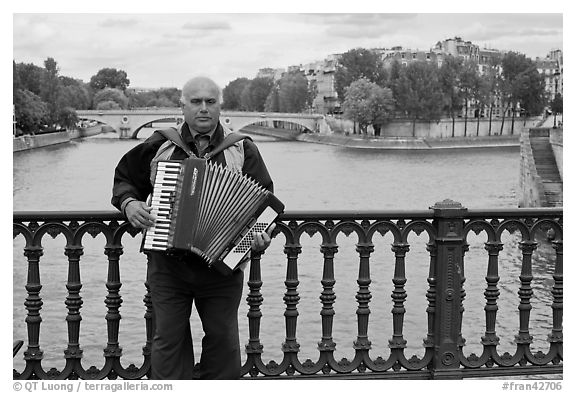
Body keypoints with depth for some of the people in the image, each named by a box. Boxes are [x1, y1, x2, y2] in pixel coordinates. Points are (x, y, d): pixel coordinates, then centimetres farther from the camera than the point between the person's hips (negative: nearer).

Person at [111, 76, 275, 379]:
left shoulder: (242, 150, 3)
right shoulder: (158, 145, 4)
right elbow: (124, 179, 17)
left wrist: (262, 234, -18)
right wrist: (128, 202, -5)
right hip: (168, 264, 0)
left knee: (223, 338, 8)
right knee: (169, 337, 5)